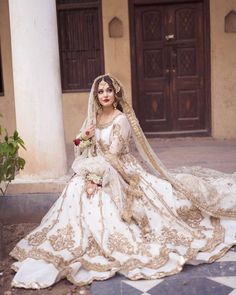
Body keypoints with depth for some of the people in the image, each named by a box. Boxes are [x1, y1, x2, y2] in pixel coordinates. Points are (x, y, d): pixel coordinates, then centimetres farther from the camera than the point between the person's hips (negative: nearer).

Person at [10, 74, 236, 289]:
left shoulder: (121, 119, -12)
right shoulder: (93, 117, 8)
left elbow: (112, 155, -17)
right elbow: (81, 148, 13)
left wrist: (96, 177, -23)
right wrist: (82, 137, -9)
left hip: (117, 173, -7)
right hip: (95, 170, 7)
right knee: (76, 190, -14)